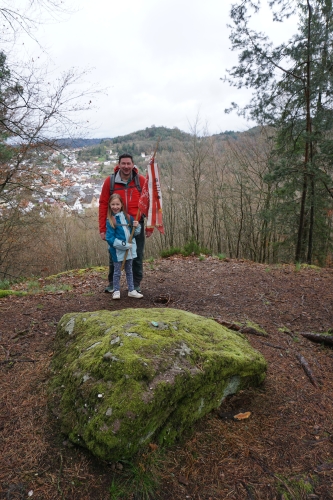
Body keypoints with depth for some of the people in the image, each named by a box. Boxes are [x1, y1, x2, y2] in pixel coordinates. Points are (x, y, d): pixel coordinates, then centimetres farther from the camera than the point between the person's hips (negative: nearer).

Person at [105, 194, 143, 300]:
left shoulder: (127, 217, 4)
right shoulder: (110, 221, -10)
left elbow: (135, 233, 13)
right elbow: (110, 238, -16)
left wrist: (137, 226, -9)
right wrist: (124, 245, -21)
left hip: (129, 250, 5)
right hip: (118, 251, -5)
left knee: (129, 271, 16)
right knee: (117, 272, 8)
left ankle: (131, 290, 26)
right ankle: (116, 291, 21)